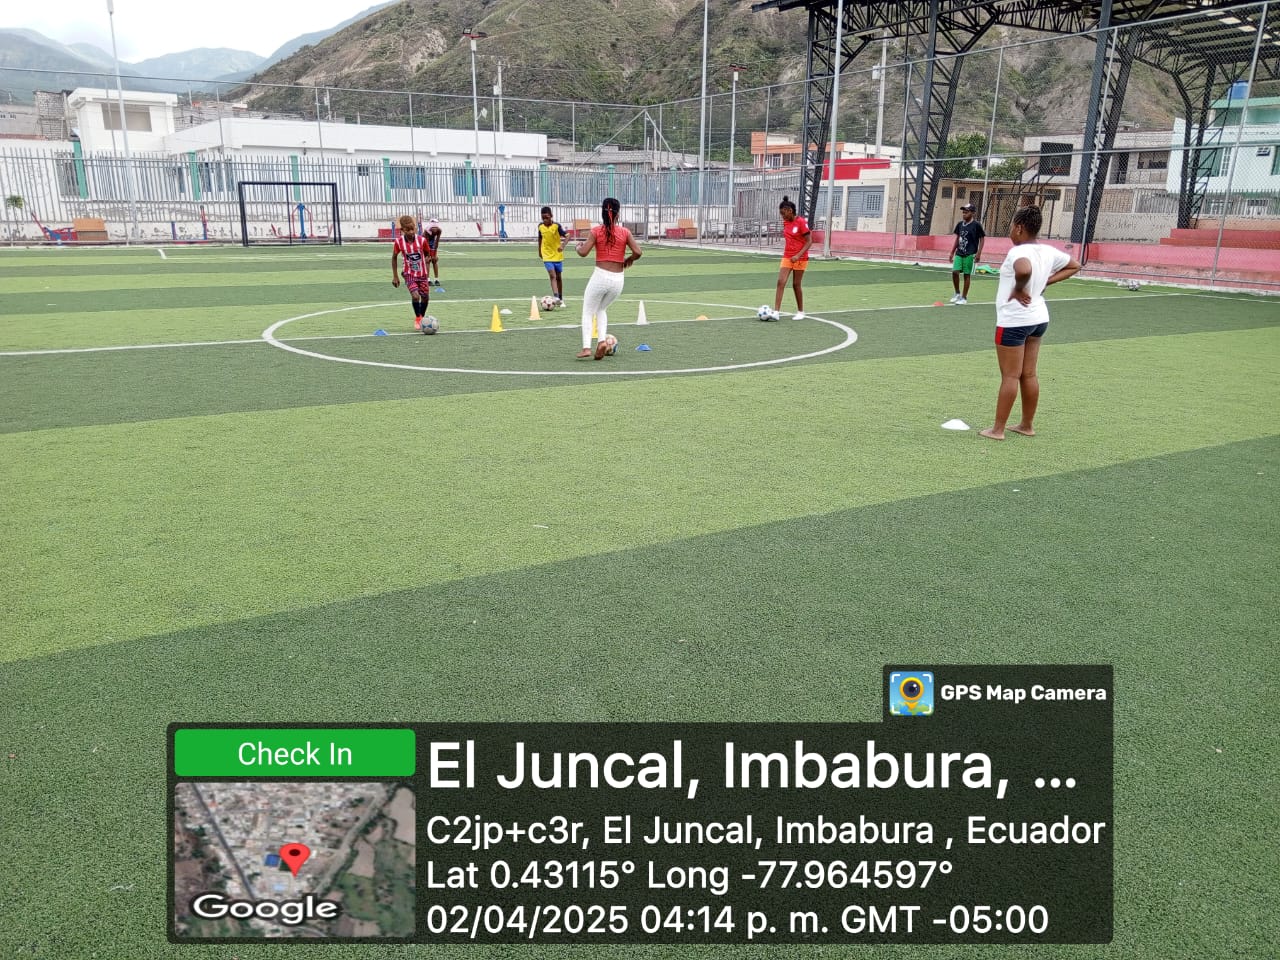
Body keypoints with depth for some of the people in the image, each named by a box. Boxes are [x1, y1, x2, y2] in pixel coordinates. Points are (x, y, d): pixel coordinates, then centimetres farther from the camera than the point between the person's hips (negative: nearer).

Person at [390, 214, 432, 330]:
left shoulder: (422, 240, -14)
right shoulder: (399, 242, -14)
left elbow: (427, 254, 6)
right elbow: (394, 257, 1)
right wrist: (395, 276, 1)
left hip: (422, 274, 2)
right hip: (409, 275, -2)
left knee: (425, 297, 10)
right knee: (415, 296, -21)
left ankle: (422, 317, 38)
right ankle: (417, 318, 2)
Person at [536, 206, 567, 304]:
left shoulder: (557, 226, -10)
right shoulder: (540, 226, 0)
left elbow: (566, 236, -14)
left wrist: (563, 245, -31)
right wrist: (539, 252, 21)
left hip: (557, 255, -1)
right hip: (547, 256, 1)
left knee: (558, 277, 10)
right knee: (552, 275, -16)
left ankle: (561, 299, 23)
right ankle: (556, 297, -27)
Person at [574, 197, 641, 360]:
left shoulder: (596, 231, -4)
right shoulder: (625, 232, 1)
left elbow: (583, 252, -11)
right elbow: (637, 252, -7)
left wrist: (578, 246, 11)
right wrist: (628, 259, 13)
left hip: (600, 276, -3)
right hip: (618, 279, 3)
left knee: (588, 312, 12)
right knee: (601, 309, 26)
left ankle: (586, 347, -3)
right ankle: (602, 341, 5)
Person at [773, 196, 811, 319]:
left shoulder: (801, 222, -13)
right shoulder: (785, 223, 6)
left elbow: (809, 242, -14)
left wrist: (798, 255, -22)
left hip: (800, 258, -5)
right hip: (787, 257, 5)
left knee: (796, 284, 2)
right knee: (781, 282, -8)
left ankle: (800, 312, 20)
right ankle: (776, 312, -12)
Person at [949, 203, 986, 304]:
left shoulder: (976, 225, -6)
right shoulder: (960, 224, 9)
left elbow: (982, 239, -3)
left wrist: (978, 253, -11)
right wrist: (952, 252, 16)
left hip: (970, 254, -5)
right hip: (959, 253, 5)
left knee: (967, 275, 0)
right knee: (955, 272, -7)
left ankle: (964, 298, 9)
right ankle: (957, 294, 12)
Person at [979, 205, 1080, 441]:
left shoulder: (1018, 252, -20)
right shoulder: (1048, 251, 5)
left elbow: (1024, 270, -43)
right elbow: (1074, 265, 19)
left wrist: (1018, 289, -23)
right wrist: (1046, 281, 9)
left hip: (1014, 321, -8)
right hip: (1038, 318, 8)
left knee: (1010, 377, -3)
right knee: (1029, 375, 14)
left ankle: (997, 429, 4)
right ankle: (1027, 425, 24)